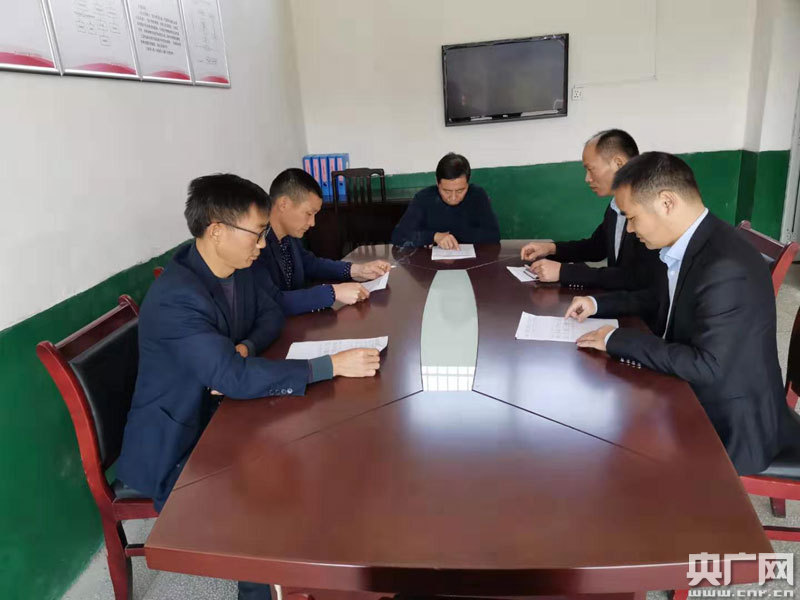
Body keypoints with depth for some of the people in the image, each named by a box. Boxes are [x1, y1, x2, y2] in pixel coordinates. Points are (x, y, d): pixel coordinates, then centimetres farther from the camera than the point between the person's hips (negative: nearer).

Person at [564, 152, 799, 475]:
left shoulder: (726, 268, -30)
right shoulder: (687, 241, -2)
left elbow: (707, 367, -30)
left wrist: (618, 339, -25)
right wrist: (598, 303, 3)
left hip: (730, 424, -8)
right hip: (693, 393, 8)